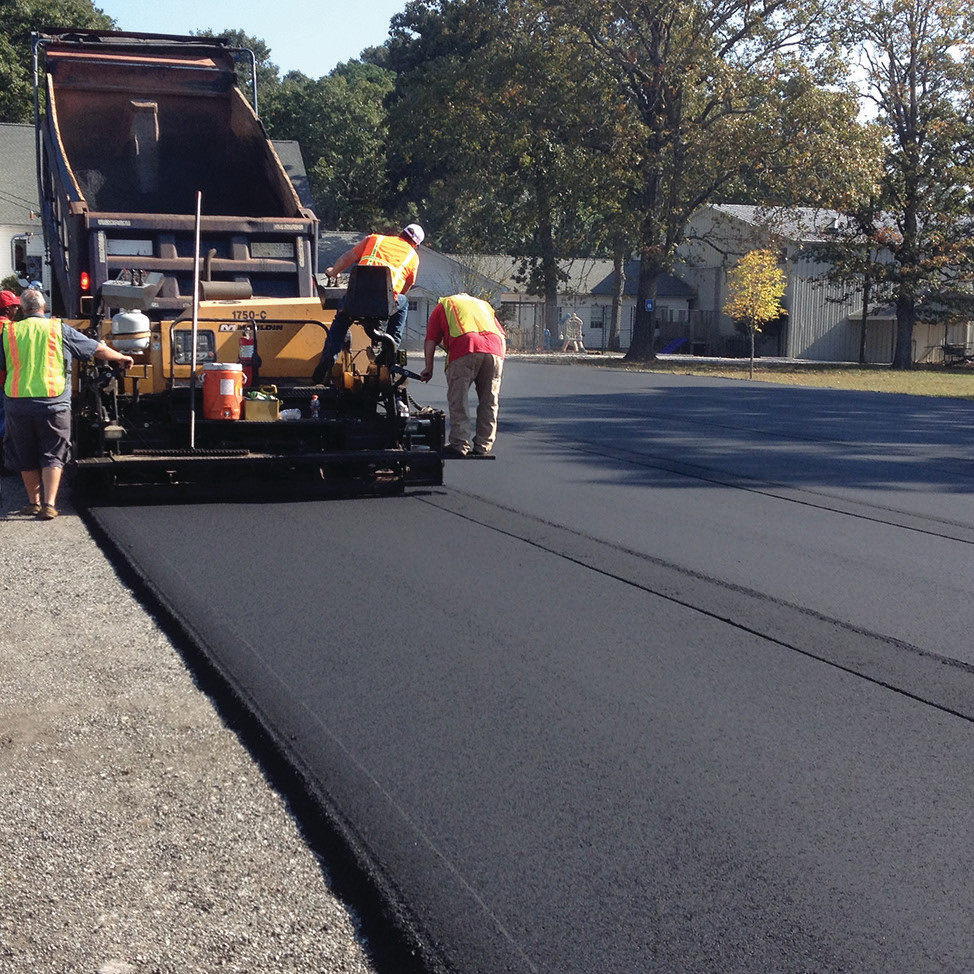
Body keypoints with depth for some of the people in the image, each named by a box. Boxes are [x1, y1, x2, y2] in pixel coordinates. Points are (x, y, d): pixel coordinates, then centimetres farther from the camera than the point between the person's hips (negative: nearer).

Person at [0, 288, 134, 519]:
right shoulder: (59, 329, 2)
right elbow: (98, 349, 8)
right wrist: (121, 358, 25)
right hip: (54, 404, -1)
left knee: (25, 456, 15)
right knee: (52, 455, 5)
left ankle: (34, 502, 24)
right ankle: (49, 504, -4)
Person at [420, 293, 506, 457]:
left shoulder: (444, 304, 28)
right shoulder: (484, 304, 37)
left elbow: (430, 341, 18)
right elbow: (503, 337, 25)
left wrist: (429, 368, 23)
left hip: (464, 350, -3)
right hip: (495, 349, 3)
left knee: (457, 402, 3)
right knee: (489, 402, 11)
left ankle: (460, 445, -1)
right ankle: (482, 447, 12)